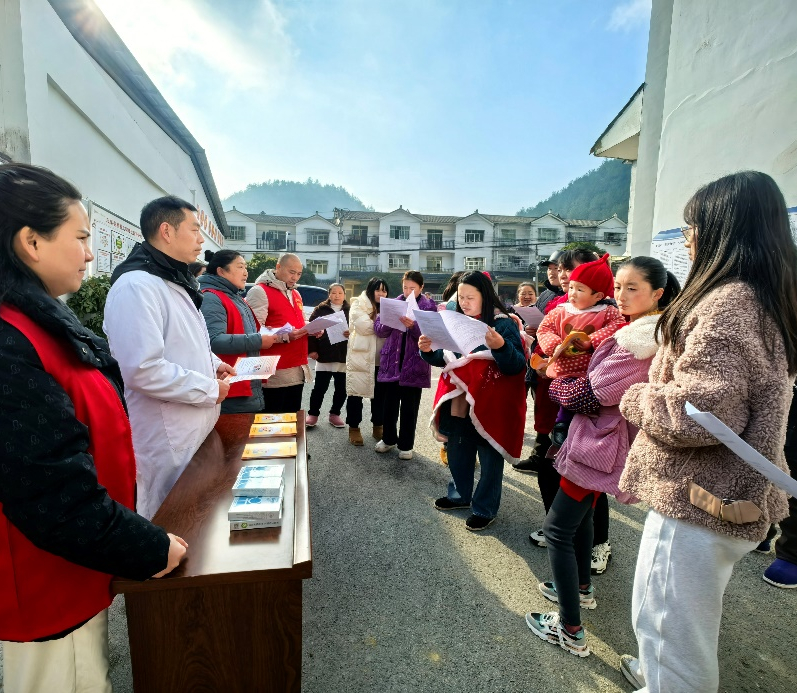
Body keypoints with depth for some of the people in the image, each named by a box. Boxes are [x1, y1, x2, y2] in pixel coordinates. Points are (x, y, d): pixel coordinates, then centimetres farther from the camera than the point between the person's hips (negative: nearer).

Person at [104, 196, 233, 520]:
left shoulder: (176, 281, 13)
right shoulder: (137, 286, -21)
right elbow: (143, 369, -29)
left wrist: (213, 364, 8)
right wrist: (210, 389, -19)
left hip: (198, 428, 10)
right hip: (169, 442, -10)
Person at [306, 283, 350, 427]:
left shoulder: (350, 311, 8)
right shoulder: (320, 310, 4)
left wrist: (351, 333, -18)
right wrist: (312, 349, -6)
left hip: (344, 356, 2)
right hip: (324, 355, -2)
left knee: (341, 388, 8)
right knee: (320, 387, 2)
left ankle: (334, 414, 24)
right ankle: (313, 414, 17)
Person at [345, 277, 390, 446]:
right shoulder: (358, 305, -1)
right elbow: (365, 327, -16)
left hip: (382, 359, 5)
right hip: (361, 357, -5)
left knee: (380, 394, 11)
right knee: (356, 392, 2)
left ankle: (378, 426, 24)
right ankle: (354, 428, 15)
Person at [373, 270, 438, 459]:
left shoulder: (429, 307, -1)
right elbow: (379, 329, 2)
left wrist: (412, 326, -29)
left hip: (415, 363, -3)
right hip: (391, 361, 3)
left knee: (409, 407, 6)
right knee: (389, 403, 12)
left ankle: (406, 445, 20)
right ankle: (389, 439, 30)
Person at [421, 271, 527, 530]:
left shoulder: (504, 324, -11)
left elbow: (517, 366, -18)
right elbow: (445, 359, 14)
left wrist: (500, 346, -36)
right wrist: (429, 351, -6)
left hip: (490, 405, -6)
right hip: (458, 404, 6)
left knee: (489, 459, 8)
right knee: (458, 454, 20)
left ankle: (484, 509, 26)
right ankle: (460, 494, 41)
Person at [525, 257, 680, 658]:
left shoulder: (637, 344, -24)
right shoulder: (649, 334, 8)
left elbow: (586, 396, -23)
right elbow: (602, 373, 13)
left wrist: (556, 382, -4)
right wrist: (565, 372, -2)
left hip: (601, 446, -10)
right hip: (605, 440, 10)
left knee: (557, 528, -2)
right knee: (580, 514, 26)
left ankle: (570, 631, 8)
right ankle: (582, 589, 44)